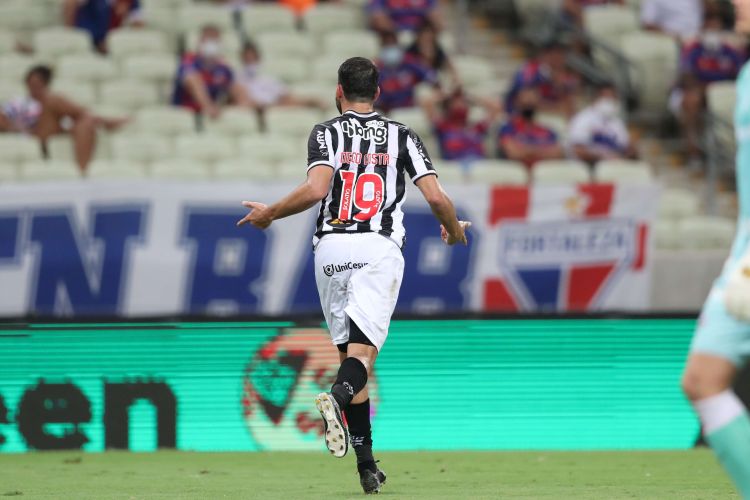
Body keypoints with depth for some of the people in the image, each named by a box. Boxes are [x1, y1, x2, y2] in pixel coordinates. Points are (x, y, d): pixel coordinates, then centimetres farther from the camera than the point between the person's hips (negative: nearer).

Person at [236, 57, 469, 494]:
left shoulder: (327, 132, 7)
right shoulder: (401, 136, 12)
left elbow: (315, 190, -10)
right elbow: (436, 197, 2)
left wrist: (270, 214, 5)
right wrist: (455, 229, 23)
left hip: (331, 248, 1)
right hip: (380, 248, -1)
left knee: (351, 350, 11)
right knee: (362, 352, -10)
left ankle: (367, 466, 8)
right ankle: (338, 396, -46)